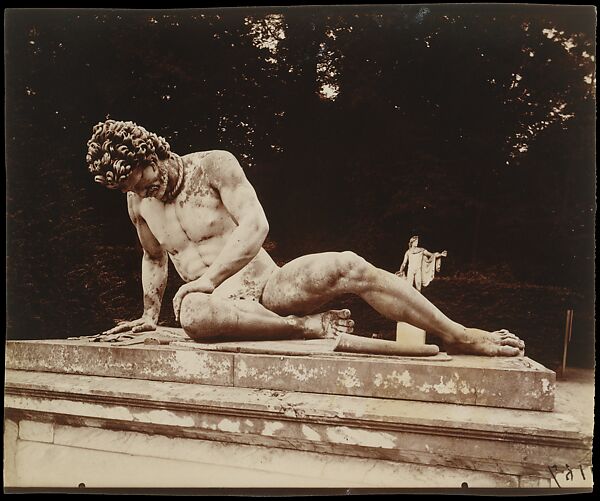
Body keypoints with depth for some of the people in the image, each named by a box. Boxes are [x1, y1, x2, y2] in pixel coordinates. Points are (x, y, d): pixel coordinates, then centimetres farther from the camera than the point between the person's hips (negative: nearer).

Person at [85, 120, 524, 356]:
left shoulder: (215, 165, -4)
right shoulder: (139, 202, 12)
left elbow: (255, 226, -17)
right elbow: (154, 259, 27)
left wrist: (207, 279, -23)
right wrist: (150, 315, 22)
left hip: (269, 285, -2)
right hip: (224, 304, 3)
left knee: (348, 267, -30)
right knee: (194, 315, -38)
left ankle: (461, 336, -17)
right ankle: (313, 327, -24)